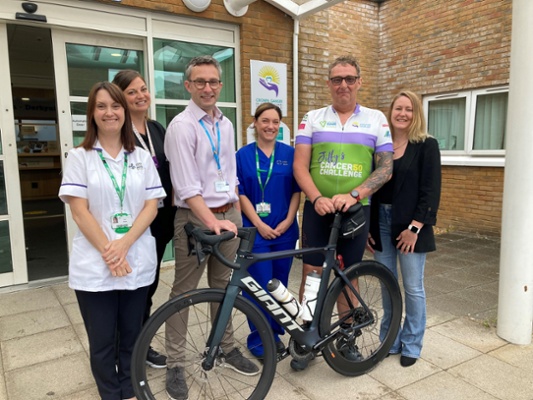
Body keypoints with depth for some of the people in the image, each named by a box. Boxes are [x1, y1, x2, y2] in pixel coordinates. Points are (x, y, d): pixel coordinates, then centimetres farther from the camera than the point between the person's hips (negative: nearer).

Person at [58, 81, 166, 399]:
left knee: (131, 336, 13)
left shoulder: (142, 157, 6)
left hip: (137, 262, 2)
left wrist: (123, 244, -13)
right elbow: (80, 211, -6)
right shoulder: (80, 156, 0)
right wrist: (108, 252, -13)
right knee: (102, 342, 8)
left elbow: (151, 207, 0)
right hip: (95, 265, -1)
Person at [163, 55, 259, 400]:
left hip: (228, 214, 7)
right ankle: (176, 364, 17)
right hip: (196, 218, -6)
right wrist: (211, 221, -25)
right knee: (184, 291, 3)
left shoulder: (226, 125, 10)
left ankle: (227, 347, 33)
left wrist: (237, 215, 13)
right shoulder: (182, 126, -11)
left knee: (223, 286, 17)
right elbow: (187, 187, -18)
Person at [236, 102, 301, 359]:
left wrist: (288, 220, -7)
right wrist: (259, 224, -11)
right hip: (255, 230, -2)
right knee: (260, 286, -1)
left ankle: (275, 333, 27)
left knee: (280, 284, 10)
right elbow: (240, 193, -3)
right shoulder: (243, 155, 1)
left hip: (285, 230, 2)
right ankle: (258, 339, 15)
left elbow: (296, 190, 5)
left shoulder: (289, 154, 5)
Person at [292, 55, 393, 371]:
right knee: (311, 273, 3)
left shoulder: (377, 120, 4)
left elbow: (386, 168, -2)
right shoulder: (312, 118, 4)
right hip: (318, 208, 0)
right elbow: (300, 166, -2)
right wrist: (317, 198, -18)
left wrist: (352, 195, -16)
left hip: (356, 209, 0)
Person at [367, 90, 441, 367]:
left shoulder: (427, 146, -2)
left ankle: (411, 345, 22)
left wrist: (415, 227, -16)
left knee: (413, 288, 6)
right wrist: (368, 226, 4)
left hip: (409, 224, -4)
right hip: (381, 221, 4)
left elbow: (431, 191, -9)